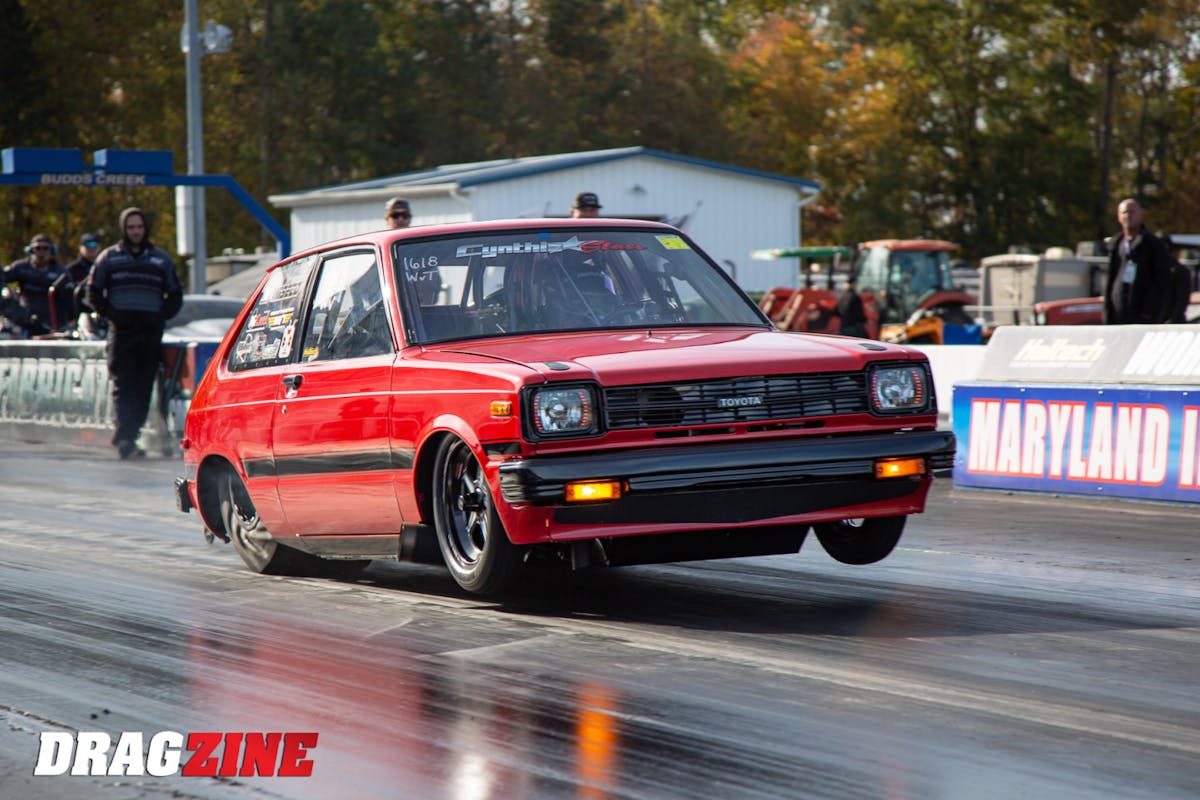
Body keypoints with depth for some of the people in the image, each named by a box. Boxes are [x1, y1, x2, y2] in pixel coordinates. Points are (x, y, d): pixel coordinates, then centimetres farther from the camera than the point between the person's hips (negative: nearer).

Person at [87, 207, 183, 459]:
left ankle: (126, 438, 3)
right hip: (121, 330, -2)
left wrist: (161, 316, 2)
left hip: (151, 333, 2)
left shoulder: (161, 260, 15)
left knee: (144, 388, -2)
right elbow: (94, 294, 11)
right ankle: (125, 437, -21)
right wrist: (111, 314, -3)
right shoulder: (109, 258, 10)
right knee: (123, 385, -13)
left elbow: (175, 295, 18)